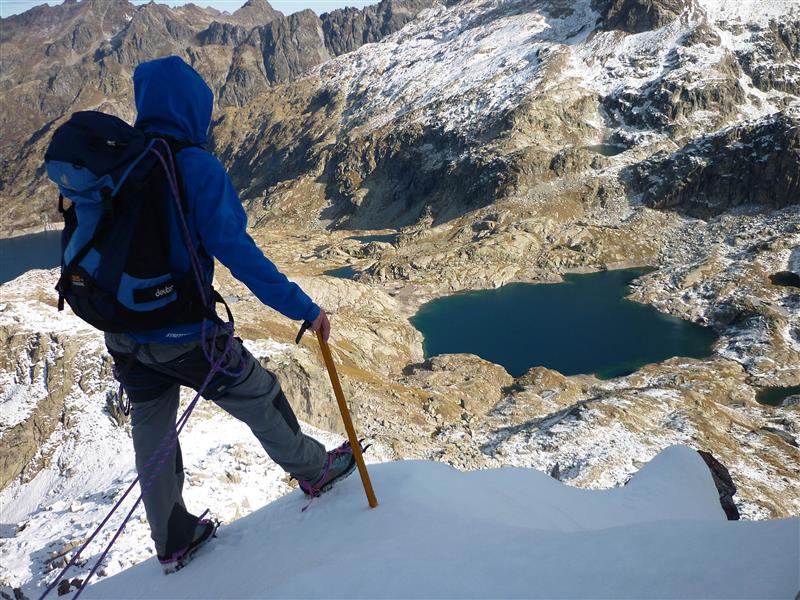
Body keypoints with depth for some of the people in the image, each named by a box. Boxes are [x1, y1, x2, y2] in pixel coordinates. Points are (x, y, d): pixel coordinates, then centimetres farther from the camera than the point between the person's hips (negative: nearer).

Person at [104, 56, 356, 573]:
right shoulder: (196, 166, -17)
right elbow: (237, 251, -23)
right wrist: (303, 308, -18)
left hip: (123, 334, 7)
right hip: (184, 335, -6)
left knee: (152, 436, 20)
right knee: (260, 399, 16)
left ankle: (173, 540, 39)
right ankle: (313, 471, 39)